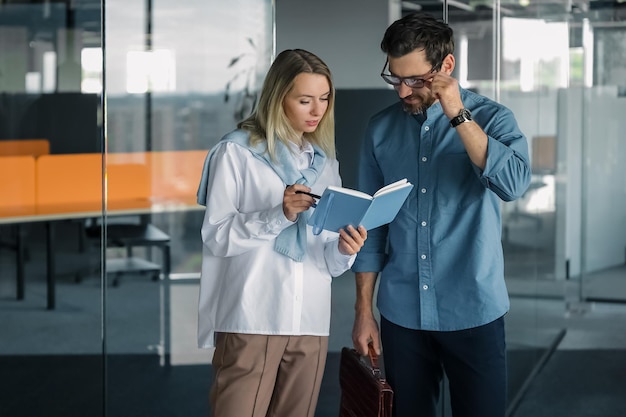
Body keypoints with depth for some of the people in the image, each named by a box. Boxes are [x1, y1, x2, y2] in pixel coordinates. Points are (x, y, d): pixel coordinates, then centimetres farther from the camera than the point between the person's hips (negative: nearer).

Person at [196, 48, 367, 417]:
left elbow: (328, 260, 14)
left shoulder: (325, 162, 16)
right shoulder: (237, 151, 0)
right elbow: (216, 235, -8)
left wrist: (344, 249, -9)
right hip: (252, 321, -5)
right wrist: (279, 215, -20)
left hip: (311, 323, 5)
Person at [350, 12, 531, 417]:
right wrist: (364, 310, 7)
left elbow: (514, 183, -24)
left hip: (473, 311, -2)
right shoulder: (381, 129, 4)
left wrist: (458, 115, -22)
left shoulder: (491, 118, -4)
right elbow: (370, 223, 8)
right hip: (401, 313, 3)